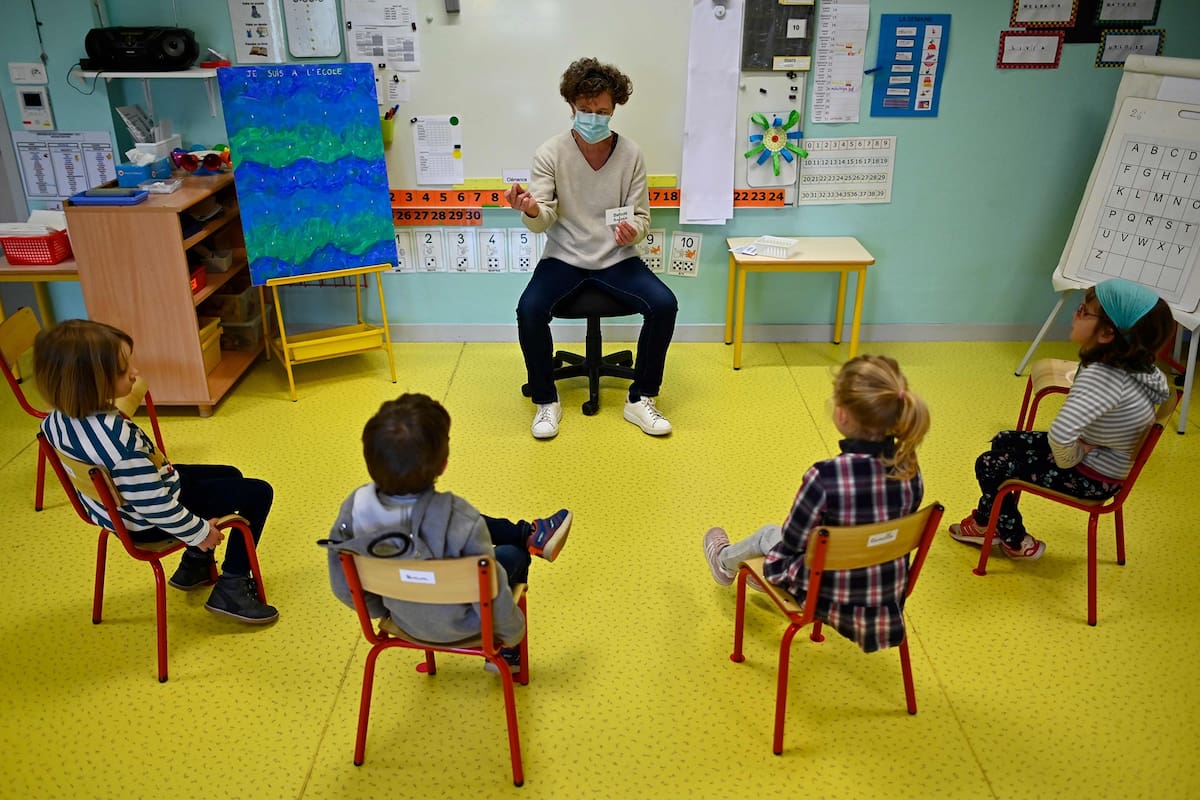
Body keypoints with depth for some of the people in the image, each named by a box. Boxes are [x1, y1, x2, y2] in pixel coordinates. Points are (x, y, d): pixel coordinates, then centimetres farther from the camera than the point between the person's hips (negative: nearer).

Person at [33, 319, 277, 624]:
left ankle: (195, 564, 35)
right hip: (147, 524, -9)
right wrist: (200, 532, -16)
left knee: (231, 476, 24)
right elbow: (156, 507, -32)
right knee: (257, 493, -2)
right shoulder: (119, 438, -39)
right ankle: (231, 589, 6)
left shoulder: (56, 420, -12)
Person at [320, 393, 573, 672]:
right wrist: (513, 633, -5)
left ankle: (529, 534, 43)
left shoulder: (354, 508, -25)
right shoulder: (458, 518, -37)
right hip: (460, 627, -4)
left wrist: (384, 610, 10)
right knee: (514, 555, 24)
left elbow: (343, 588, -11)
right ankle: (506, 655, 43)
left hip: (404, 620, 4)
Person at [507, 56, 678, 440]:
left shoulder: (631, 153, -3)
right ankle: (546, 401, -5)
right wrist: (532, 210, -37)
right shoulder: (550, 153, -7)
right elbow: (543, 222, -13)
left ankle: (640, 400, -4)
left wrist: (633, 230, -24)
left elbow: (642, 217, 0)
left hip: (617, 258, 1)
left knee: (664, 304, -23)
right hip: (564, 258, -1)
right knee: (529, 310, -28)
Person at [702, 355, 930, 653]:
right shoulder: (910, 470, -13)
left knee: (768, 534, 23)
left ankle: (726, 562, 55)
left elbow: (791, 542, -15)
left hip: (833, 602, -4)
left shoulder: (825, 476, -30)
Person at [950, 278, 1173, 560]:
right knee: (1004, 441, 18)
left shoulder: (1103, 377, -37)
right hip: (1103, 458, 9)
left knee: (989, 466, 3)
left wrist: (1069, 458, -25)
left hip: (1092, 478, -9)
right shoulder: (1137, 366, -10)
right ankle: (986, 521, 35)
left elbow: (1060, 434, -49)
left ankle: (1017, 542, 26)